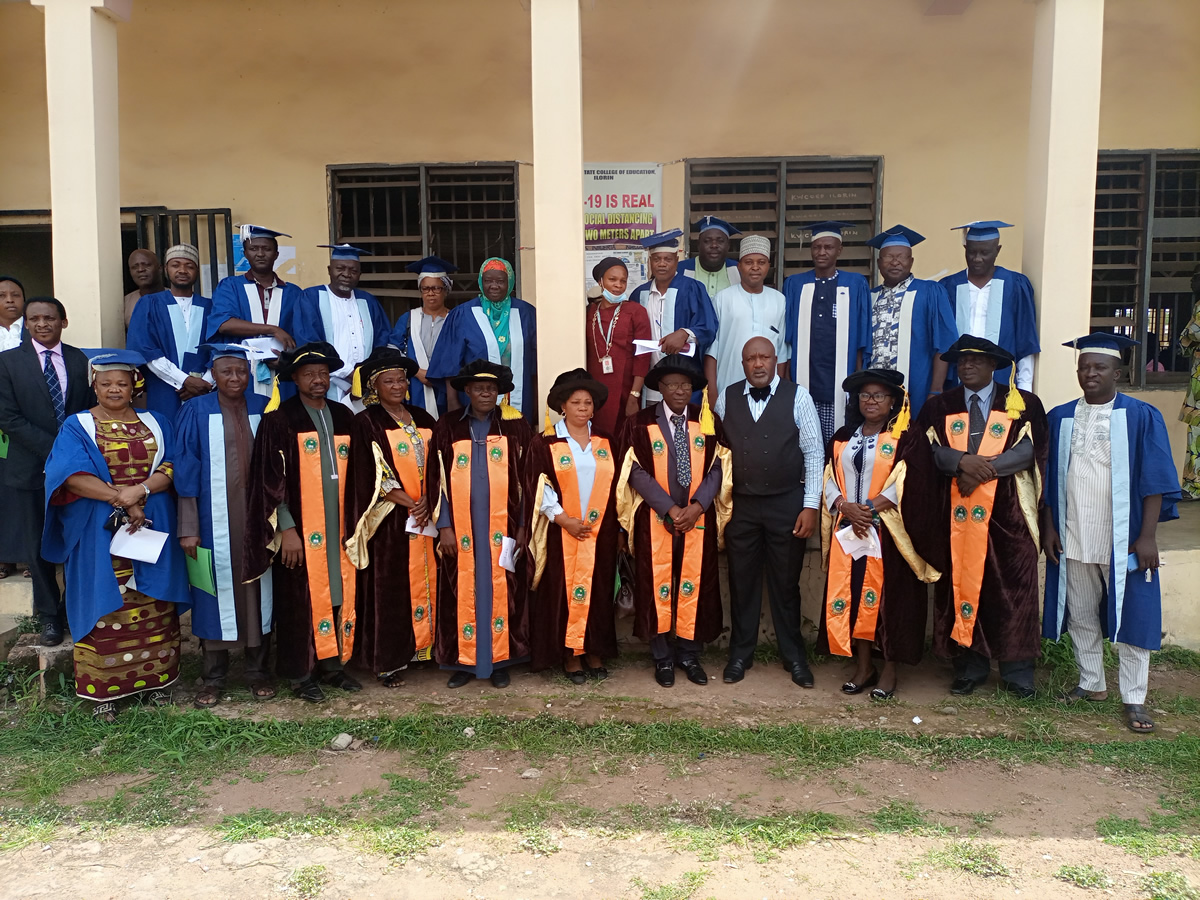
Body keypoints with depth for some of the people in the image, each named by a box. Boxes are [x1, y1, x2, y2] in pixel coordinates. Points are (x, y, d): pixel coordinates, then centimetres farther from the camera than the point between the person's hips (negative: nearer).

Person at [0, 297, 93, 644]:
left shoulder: (79, 360, 5)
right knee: (39, 548, 9)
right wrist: (53, 450, -16)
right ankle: (50, 615, 24)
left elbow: (91, 410, 6)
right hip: (32, 469, -1)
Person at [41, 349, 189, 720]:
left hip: (153, 529, 2)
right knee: (105, 608, 1)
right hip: (100, 535, -2)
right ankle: (104, 689, 10)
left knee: (154, 605, 7)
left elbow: (171, 467, 0)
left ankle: (156, 677, 18)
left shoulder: (155, 423, 11)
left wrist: (141, 490, -17)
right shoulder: (78, 426, 4)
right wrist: (119, 497, -19)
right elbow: (72, 475, -10)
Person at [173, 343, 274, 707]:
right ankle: (213, 677, 18)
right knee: (217, 595, 5)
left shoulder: (263, 410, 5)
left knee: (257, 592, 8)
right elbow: (186, 473, -3)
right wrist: (188, 527, -7)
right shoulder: (196, 412, -1)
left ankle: (258, 670, 21)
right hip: (215, 520, -2)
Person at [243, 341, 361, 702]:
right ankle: (300, 673, 15)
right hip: (300, 529, -5)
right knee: (301, 598, 2)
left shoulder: (344, 417, 10)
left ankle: (332, 663, 22)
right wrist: (286, 528, -15)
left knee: (338, 593, 9)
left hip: (339, 526, 5)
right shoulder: (279, 420, -5)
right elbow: (270, 478, -9)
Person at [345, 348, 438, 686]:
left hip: (426, 516, 5)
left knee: (425, 581, 7)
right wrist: (410, 505, -16)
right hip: (390, 519, -5)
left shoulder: (422, 419, 12)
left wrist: (427, 501, -8)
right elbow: (372, 474, -10)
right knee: (389, 587, -1)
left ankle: (421, 645, 20)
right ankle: (386, 661, 8)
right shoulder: (367, 422, -3)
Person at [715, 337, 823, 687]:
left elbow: (814, 452, -5)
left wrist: (811, 505, -8)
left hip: (787, 504, -2)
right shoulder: (727, 397, 1)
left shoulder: (798, 397, -6)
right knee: (742, 581, 11)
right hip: (740, 504, 2)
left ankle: (794, 655, 27)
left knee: (786, 582, 10)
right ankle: (740, 653, 27)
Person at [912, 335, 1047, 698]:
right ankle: (970, 664, 14)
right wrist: (963, 461, -21)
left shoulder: (1023, 405, 6)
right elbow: (931, 450, -2)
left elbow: (1027, 451, -6)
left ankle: (1017, 669, 10)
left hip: (1007, 512, -1)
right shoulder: (939, 407, 10)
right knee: (962, 585, 4)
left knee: (1012, 589, 0)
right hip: (957, 511, 2)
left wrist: (985, 469, -18)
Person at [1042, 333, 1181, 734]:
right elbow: (1048, 478, 9)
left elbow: (1155, 481, -6)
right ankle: (1091, 684, 28)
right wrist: (1048, 527, 3)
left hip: (1123, 540, -3)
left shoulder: (1142, 417, -3)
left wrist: (1147, 536, -12)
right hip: (1072, 539, 3)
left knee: (1130, 616, 2)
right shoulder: (1060, 418, 6)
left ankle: (1134, 699, 14)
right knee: (1080, 615, 12)